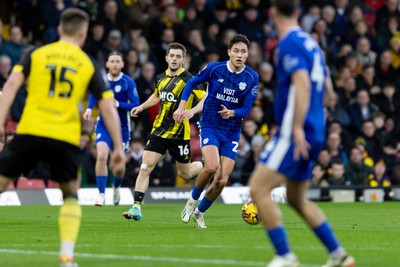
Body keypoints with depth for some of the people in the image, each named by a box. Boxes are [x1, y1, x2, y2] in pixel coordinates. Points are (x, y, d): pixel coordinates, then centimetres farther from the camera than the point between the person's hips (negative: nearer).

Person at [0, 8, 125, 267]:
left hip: (30, 132, 0)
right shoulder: (89, 65, 11)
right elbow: (108, 107, 5)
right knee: (71, 195, 21)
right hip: (66, 138, 0)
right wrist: (119, 148, 9)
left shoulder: (36, 54, 11)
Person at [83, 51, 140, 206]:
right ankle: (101, 195, -14)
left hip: (121, 128, -1)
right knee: (101, 156, -20)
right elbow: (94, 94, 17)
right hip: (103, 125, 1)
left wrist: (117, 104, -26)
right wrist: (89, 109, 0)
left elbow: (135, 105, -14)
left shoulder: (128, 83, -10)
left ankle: (116, 187, 39)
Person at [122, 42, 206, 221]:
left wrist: (192, 111, -32)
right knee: (145, 167, -11)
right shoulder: (160, 78, 8)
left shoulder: (188, 80, -11)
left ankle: (201, 166, 45)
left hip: (179, 134, -4)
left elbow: (206, 99, -17)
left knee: (185, 174, 9)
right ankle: (136, 207, -12)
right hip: (159, 131, 4)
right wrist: (141, 107, 25)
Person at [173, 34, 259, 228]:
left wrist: (232, 113, -28)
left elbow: (246, 109, -7)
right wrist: (182, 107, -3)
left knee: (222, 181, -4)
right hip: (210, 126, -2)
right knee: (212, 167, -28)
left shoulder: (252, 77, -6)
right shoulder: (214, 69, -9)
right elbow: (192, 83, 7)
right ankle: (193, 199, 0)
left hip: (232, 132, 2)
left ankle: (199, 212, 21)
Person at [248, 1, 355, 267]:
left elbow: (303, 85, -23)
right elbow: (327, 88, 22)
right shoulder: (311, 42, 15)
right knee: (297, 199, 19)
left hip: (297, 133, -9)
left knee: (258, 189, -12)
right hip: (316, 132, 9)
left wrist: (297, 128, -26)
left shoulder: (290, 43, -12)